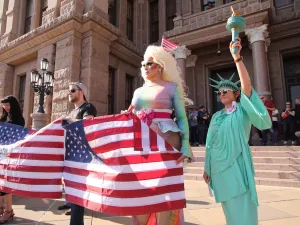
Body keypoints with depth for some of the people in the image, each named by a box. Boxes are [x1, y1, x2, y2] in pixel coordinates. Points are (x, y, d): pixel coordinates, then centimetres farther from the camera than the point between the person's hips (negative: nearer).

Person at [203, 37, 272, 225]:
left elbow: (247, 84, -19)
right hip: (219, 167, 5)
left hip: (236, 165, -5)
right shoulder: (216, 117, 13)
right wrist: (207, 168, 12)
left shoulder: (242, 111, -2)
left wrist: (237, 58, -28)